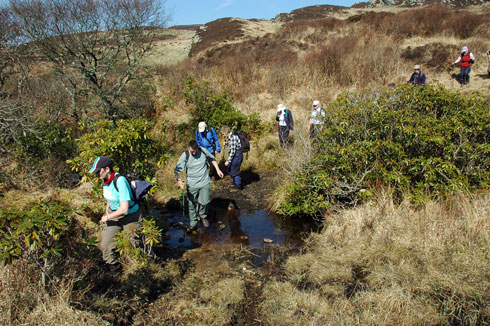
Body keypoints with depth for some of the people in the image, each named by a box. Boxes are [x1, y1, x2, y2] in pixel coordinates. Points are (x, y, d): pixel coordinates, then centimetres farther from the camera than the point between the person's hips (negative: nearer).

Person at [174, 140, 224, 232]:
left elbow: (212, 158, 14)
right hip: (192, 184, -1)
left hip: (204, 183, 1)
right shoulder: (185, 156, -13)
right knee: (192, 204, 6)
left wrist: (217, 169, 7)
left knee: (204, 202, 4)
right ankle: (193, 223, 23)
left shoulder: (203, 151, -7)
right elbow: (177, 170, -14)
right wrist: (179, 180, -32)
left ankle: (203, 217, 34)